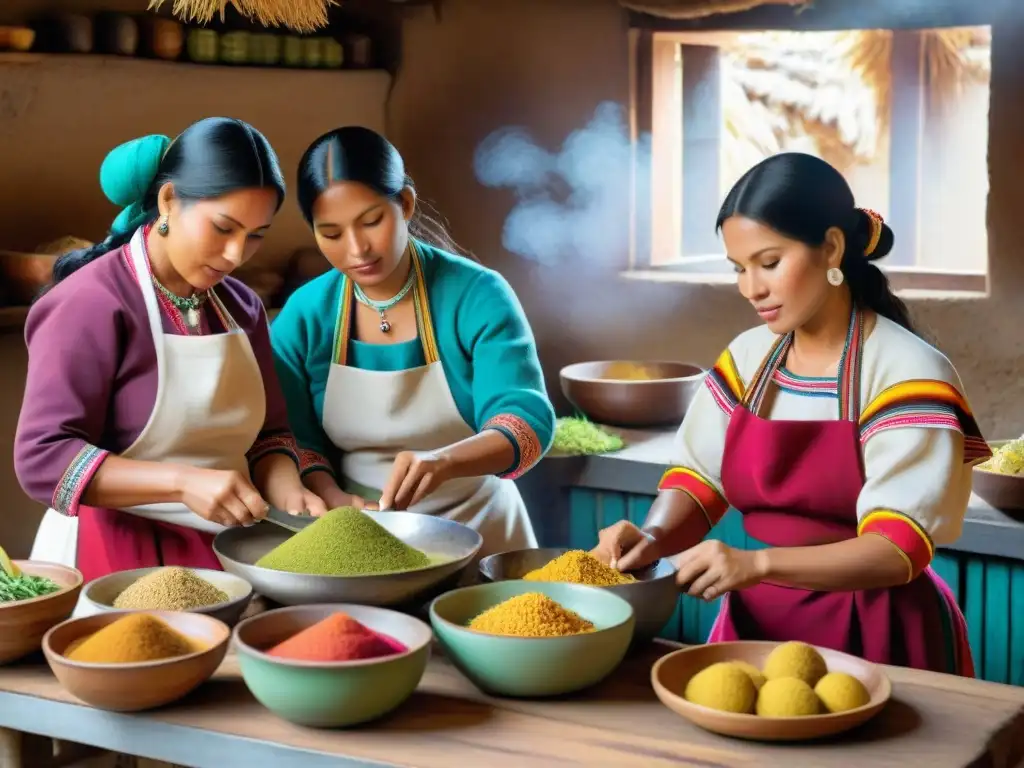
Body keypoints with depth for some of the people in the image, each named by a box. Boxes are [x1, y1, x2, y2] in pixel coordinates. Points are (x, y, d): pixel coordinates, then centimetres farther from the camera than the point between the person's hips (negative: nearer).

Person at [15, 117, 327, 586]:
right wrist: (184, 482, -26)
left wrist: (288, 493, -9)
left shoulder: (241, 308, 9)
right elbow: (42, 458, -17)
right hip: (114, 559, -5)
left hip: (225, 555, 5)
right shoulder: (91, 303, -12)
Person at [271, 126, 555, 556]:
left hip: (477, 533, -1)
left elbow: (528, 422, -19)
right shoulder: (303, 316, -3)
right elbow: (293, 441, 0)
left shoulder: (477, 295, -10)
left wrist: (442, 463, -37)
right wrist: (334, 501, -20)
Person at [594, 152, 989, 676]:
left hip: (874, 638, -5)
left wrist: (757, 563, -33)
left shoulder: (908, 372, -14)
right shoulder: (746, 359, 5)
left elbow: (898, 550, -20)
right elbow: (698, 477, 5)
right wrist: (654, 537, -17)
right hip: (755, 623, 5)